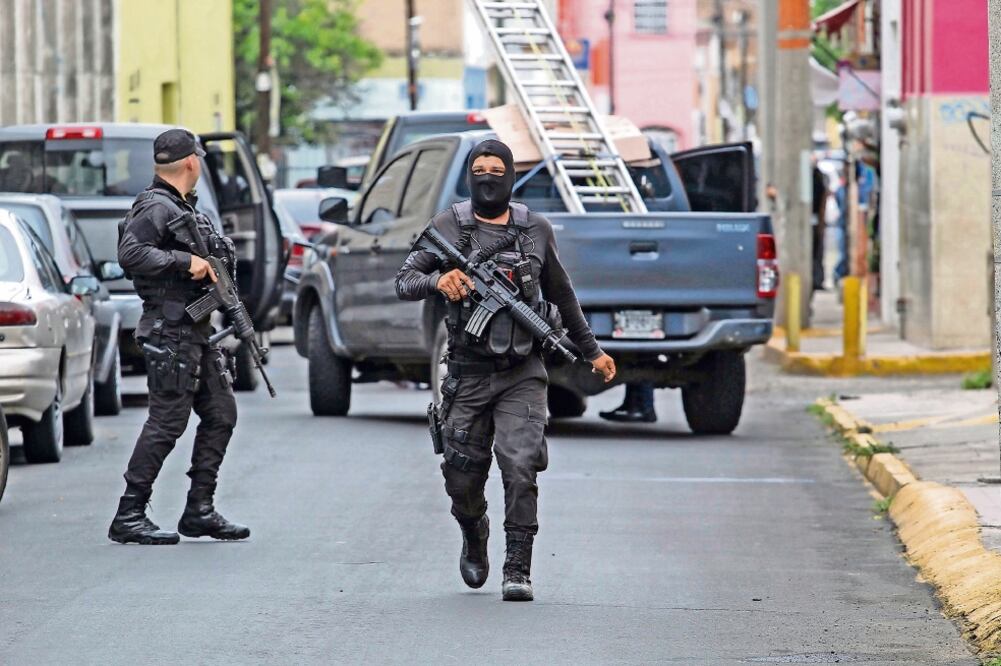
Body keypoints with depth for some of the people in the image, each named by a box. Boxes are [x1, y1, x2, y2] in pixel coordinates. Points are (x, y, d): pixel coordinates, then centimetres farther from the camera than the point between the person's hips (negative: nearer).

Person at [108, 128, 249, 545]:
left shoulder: (184, 208, 19)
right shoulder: (154, 207, -12)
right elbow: (130, 254, -26)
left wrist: (212, 263, 6)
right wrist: (185, 261, -25)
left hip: (198, 331, 10)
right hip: (170, 332, -10)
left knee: (221, 414, 9)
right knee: (166, 423, -9)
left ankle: (199, 511, 13)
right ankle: (129, 517, -6)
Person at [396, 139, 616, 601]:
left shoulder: (536, 230, 7)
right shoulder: (448, 226, 3)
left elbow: (562, 296, 18)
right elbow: (404, 282, 1)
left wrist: (592, 351, 23)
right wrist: (437, 280, -21)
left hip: (522, 376, 0)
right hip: (468, 373, 0)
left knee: (520, 468, -15)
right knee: (462, 478, 6)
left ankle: (518, 571, -10)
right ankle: (474, 541, 38)